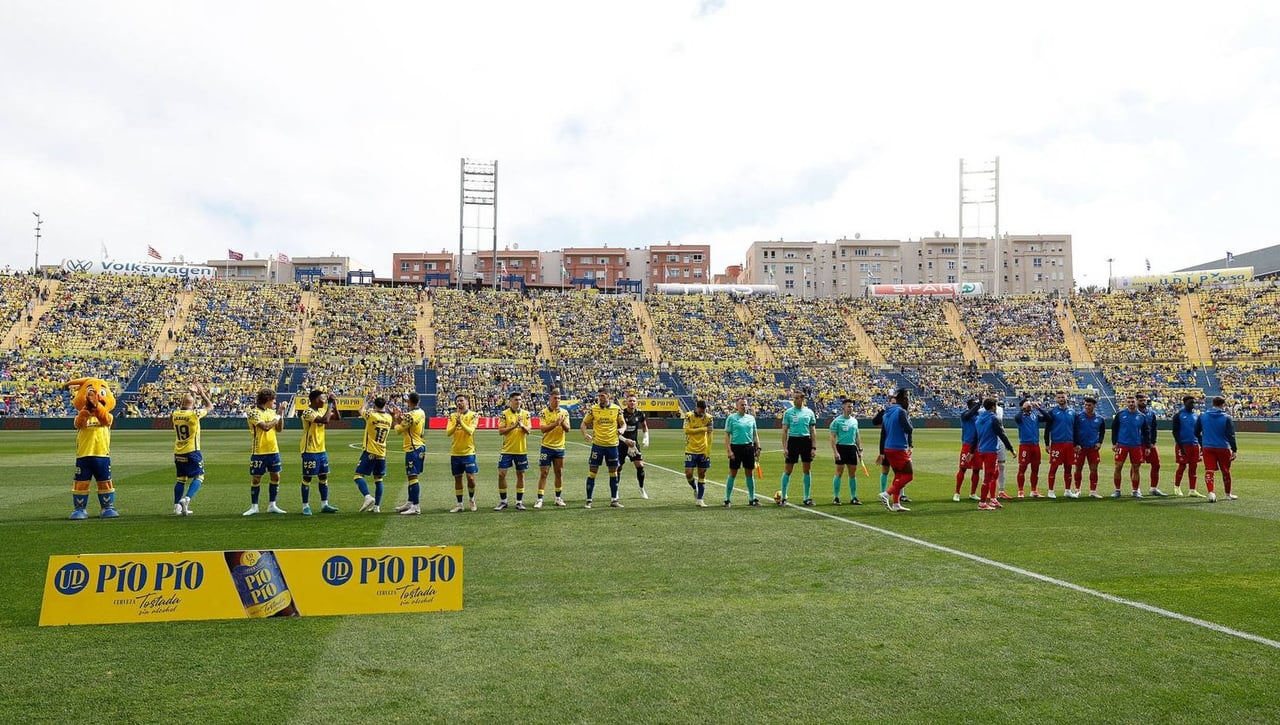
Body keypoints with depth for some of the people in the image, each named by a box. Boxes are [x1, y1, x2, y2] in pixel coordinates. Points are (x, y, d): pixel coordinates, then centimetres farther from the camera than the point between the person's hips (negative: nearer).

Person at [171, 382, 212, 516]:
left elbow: (180, 408, 27)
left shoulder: (175, 414, 2)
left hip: (178, 453, 6)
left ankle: (177, 506, 11)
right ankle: (187, 499, -19)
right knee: (198, 477, 1)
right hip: (192, 451, -5)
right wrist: (202, 393, 14)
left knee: (181, 479, 15)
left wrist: (191, 394, 27)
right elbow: (210, 406, 3)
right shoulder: (194, 414, -13)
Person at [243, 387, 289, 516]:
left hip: (273, 451, 6)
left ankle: (272, 505, 15)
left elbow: (279, 429, 9)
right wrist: (277, 416, -11)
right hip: (259, 452, -6)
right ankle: (254, 507, 11)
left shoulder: (271, 411, 10)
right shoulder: (254, 413, -11)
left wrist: (281, 413, 1)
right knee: (256, 479, 2)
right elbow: (265, 427, -22)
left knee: (275, 477, 6)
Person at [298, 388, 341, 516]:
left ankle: (324, 505, 16)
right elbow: (325, 420, -30)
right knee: (307, 478, 0)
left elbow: (337, 417, 12)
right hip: (310, 451, -8)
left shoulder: (322, 410, 8)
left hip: (322, 450, 8)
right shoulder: (308, 412, -18)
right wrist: (330, 404, -22)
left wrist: (334, 404, 0)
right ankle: (305, 506, 7)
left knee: (324, 477, 10)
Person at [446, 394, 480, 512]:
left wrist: (461, 421, -26)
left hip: (468, 452, -3)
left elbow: (470, 431, -16)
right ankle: (459, 504, 16)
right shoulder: (453, 416, 6)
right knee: (457, 478, 8)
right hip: (455, 452, 3)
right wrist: (456, 424, -20)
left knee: (471, 477, -7)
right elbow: (448, 433, -4)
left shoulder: (473, 415, -3)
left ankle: (471, 499, 18)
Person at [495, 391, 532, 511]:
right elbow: (500, 431, -9)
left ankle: (519, 502, 15)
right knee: (501, 474, -4)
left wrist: (521, 425, -22)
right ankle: (503, 501, 10)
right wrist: (513, 426, -20)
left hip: (521, 450, 1)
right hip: (507, 449, -1)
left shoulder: (525, 414, 3)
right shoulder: (504, 414, -3)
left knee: (520, 475, 6)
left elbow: (528, 430, -3)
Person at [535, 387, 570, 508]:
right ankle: (539, 499, -1)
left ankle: (558, 498, 20)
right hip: (547, 447, -3)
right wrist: (555, 423, -26)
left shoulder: (564, 412, 5)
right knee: (543, 473, -4)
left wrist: (563, 423, -20)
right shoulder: (544, 413, -5)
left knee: (559, 473, 9)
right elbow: (543, 429, -15)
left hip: (560, 447, 3)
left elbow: (567, 429, 0)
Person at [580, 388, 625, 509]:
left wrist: (622, 429, -13)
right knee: (592, 472, -2)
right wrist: (585, 434, -14)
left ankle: (614, 500, 19)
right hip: (597, 444, -1)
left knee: (613, 472, 8)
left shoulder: (617, 409, 0)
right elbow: (584, 424, 5)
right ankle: (588, 500, 5)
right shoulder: (593, 409, -2)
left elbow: (623, 423, 10)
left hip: (612, 445, 1)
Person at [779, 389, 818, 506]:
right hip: (793, 440, -2)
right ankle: (783, 497, 6)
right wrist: (784, 447, -6)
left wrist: (814, 447, 2)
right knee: (788, 470, -1)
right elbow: (784, 431, 1)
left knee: (807, 470, 6)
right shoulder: (788, 412, 1)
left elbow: (813, 431, 9)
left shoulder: (809, 412, 6)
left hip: (806, 441, 2)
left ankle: (807, 497, 15)